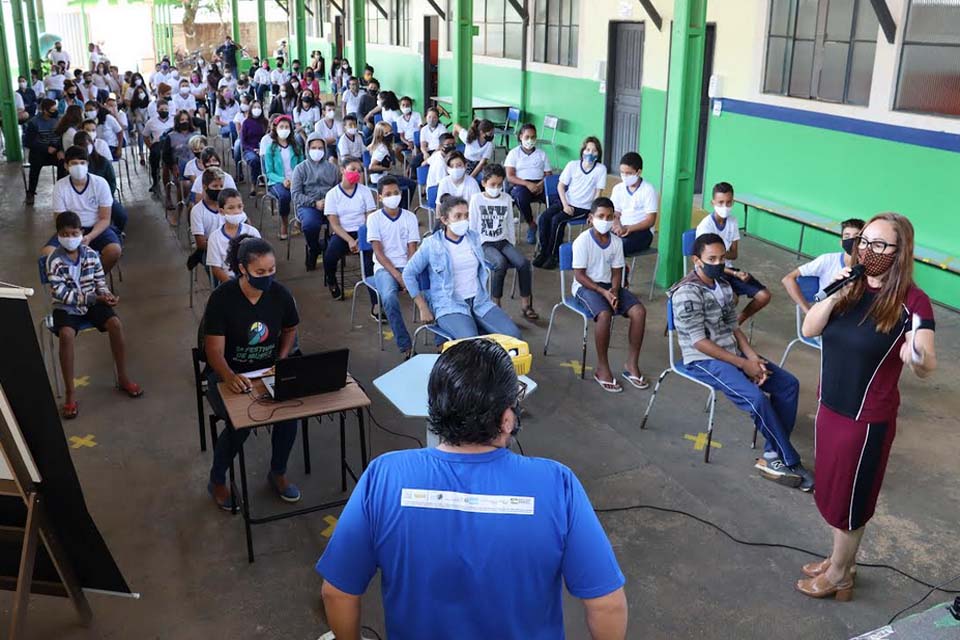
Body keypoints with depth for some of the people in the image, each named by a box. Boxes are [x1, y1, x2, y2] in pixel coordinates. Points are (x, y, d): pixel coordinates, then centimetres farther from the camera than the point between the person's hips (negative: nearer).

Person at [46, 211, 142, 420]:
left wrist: (106, 294, -17)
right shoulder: (54, 261, -12)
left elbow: (100, 281, 6)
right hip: (66, 308, -3)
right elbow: (61, 293, -17)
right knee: (66, 335, -32)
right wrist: (94, 297, -22)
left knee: (115, 323, -23)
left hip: (92, 303, 3)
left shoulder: (91, 254, -1)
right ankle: (70, 393, -22)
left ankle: (123, 378, -6)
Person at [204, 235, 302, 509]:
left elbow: (290, 329, 13)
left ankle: (278, 473, 5)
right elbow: (214, 351, -19)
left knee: (290, 412, -24)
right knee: (240, 425, -28)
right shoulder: (222, 298, -18)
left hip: (268, 371, 3)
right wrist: (230, 377, -39)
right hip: (228, 374, -3)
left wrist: (281, 361, -4)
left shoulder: (280, 294, -7)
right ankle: (217, 481, 3)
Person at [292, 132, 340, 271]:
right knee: (310, 223, -38)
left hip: (330, 206, 2)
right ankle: (314, 249, -5)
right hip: (307, 206, -2)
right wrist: (314, 203, -12)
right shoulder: (301, 168, 10)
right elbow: (295, 194, 1)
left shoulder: (332, 168, 20)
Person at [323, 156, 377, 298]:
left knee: (370, 254, -32)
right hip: (341, 234, 0)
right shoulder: (332, 194, 2)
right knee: (329, 257, -28)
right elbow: (334, 224, -3)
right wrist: (350, 240, -18)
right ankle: (332, 283, 7)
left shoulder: (365, 191, 5)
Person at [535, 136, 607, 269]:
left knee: (557, 220, -27)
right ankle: (543, 250, -5)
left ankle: (553, 255, -13)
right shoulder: (572, 165, 1)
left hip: (583, 208, -4)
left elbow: (598, 193, -4)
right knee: (543, 218, -20)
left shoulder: (601, 169, -5)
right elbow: (561, 185, 4)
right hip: (567, 202, 4)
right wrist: (565, 205, -8)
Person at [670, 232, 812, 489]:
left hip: (732, 352, 9)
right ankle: (790, 462, -7)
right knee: (757, 398, -26)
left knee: (788, 384, -3)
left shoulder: (724, 286, 9)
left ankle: (772, 457, -4)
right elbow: (699, 342, -20)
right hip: (703, 361, -9)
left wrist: (752, 356, -7)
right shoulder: (687, 293, -18)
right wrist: (743, 364, -18)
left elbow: (733, 327, 11)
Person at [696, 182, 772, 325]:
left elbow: (734, 254, 3)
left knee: (764, 296, -7)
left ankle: (737, 321, 14)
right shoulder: (705, 226, -16)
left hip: (728, 268, 6)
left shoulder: (732, 222, 2)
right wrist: (735, 274, -24)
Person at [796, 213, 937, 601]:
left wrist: (918, 356, -50)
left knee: (848, 498, 9)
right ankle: (840, 561, 40)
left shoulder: (911, 301, -18)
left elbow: (927, 368, -26)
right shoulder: (851, 287, 0)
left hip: (867, 418, -6)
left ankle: (839, 576, 30)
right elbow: (809, 330, -4)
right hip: (829, 406, 6)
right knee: (831, 491, 19)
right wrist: (833, 296, -19)